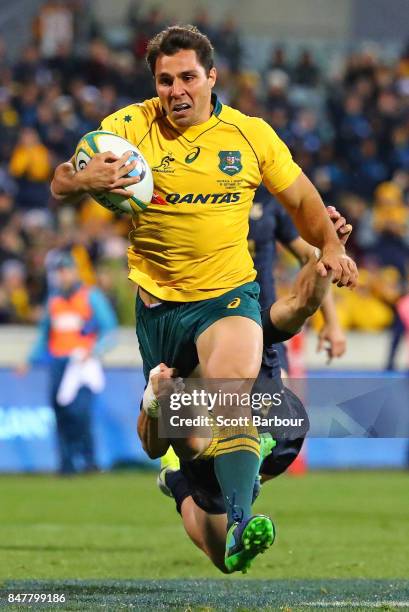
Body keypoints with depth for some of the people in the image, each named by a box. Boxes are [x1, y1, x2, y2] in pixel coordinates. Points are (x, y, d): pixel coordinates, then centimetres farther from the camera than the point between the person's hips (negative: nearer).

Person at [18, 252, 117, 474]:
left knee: (80, 411, -18)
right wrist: (30, 361, 20)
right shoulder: (53, 300, 17)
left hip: (83, 362, -5)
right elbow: (45, 335, 26)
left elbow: (109, 330, -3)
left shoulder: (92, 297, 1)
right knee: (61, 415, 0)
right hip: (58, 363, 5)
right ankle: (67, 462, 5)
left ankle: (89, 460, -9)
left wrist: (94, 351, -18)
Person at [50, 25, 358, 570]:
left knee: (233, 385, -32)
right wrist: (83, 180, -34)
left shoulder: (251, 134, 0)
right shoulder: (130, 126, -3)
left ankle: (239, 523, -43)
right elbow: (59, 186, -10)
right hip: (154, 302, 2)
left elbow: (302, 199, 13)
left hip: (228, 295, -2)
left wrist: (330, 246, -4)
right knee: (185, 441, 10)